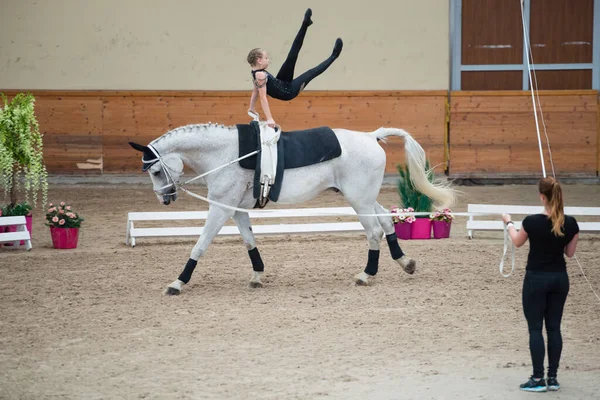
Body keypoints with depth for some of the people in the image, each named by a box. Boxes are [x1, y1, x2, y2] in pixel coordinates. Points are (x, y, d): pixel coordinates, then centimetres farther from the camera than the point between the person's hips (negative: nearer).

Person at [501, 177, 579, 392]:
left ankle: (538, 379, 0)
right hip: (559, 278, 4)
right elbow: (569, 252, 6)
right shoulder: (570, 224, -6)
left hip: (536, 278, -4)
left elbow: (517, 242, 4)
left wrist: (508, 223, 21)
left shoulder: (532, 222, -17)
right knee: (554, 327, 11)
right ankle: (553, 378, 12)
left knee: (535, 328, 2)